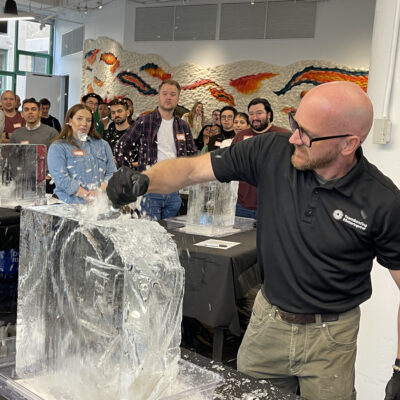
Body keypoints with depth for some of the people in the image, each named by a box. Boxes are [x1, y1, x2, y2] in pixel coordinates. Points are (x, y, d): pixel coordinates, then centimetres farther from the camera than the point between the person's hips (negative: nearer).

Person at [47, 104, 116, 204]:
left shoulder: (103, 145, 22)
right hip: (72, 204, -3)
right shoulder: (58, 147, 8)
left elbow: (111, 173, 12)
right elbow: (61, 178, -6)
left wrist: (101, 192, -8)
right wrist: (87, 195, -15)